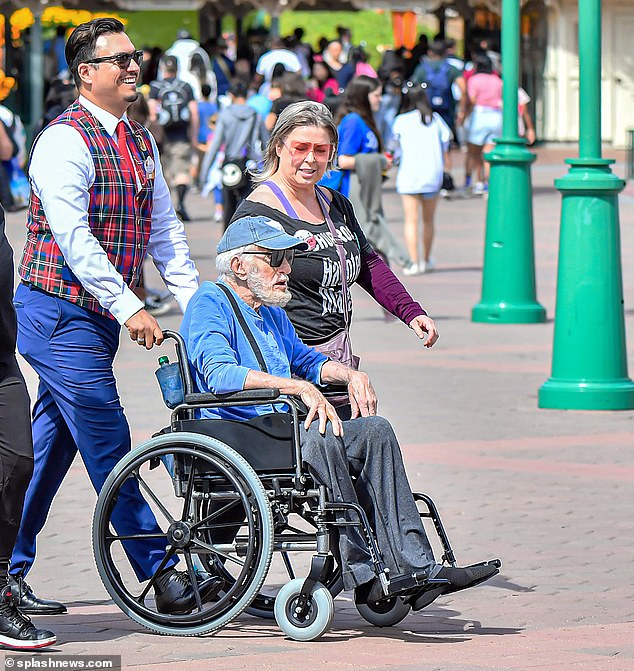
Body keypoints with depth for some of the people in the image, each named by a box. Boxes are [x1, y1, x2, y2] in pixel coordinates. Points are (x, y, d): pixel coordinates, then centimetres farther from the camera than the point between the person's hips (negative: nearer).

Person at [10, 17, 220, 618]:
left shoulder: (139, 141, 12)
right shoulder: (64, 141, -14)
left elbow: (164, 229, 15)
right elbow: (75, 240, -21)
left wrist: (197, 303, 6)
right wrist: (130, 309, -25)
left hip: (101, 319, 8)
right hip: (61, 314, -8)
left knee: (48, 450, 12)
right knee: (109, 449, -6)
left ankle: (10, 575, 19)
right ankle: (162, 577, -5)